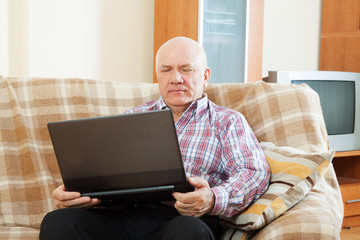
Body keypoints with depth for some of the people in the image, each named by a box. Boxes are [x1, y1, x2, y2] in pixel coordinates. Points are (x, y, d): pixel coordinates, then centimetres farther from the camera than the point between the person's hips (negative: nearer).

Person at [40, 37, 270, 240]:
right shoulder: (134, 118, 27)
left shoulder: (228, 122, 17)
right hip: (123, 214, 3)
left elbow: (255, 173, 1)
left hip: (181, 218, -3)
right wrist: (70, 192, -6)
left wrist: (213, 200, -22)